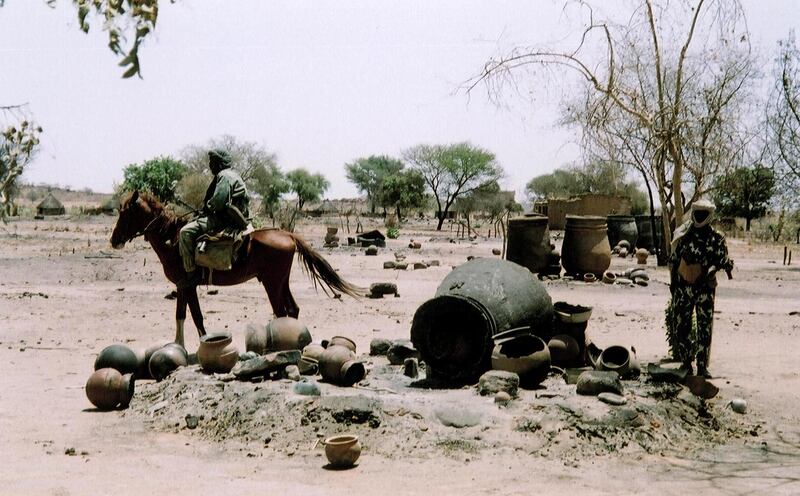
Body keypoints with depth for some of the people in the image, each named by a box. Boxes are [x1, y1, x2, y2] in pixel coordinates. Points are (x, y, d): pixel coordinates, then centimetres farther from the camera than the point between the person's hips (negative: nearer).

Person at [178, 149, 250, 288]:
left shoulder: (224, 176, -13)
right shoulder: (233, 175, 22)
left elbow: (218, 201, -24)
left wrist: (207, 207, -5)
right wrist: (207, 208, 17)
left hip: (223, 218, -12)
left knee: (186, 232, -21)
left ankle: (191, 272, -21)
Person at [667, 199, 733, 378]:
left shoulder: (716, 238, 0)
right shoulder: (683, 236, 5)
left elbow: (723, 260, 0)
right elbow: (673, 260, 10)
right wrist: (673, 283, 7)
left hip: (705, 289, -2)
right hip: (683, 287, 2)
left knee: (705, 328, 0)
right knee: (681, 326, 5)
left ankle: (702, 366, 6)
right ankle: (686, 363, 17)